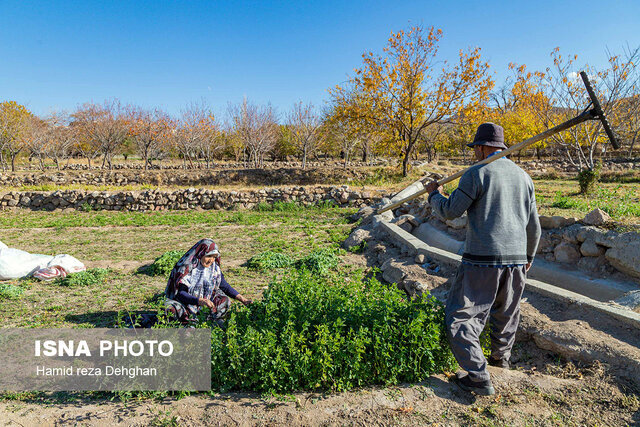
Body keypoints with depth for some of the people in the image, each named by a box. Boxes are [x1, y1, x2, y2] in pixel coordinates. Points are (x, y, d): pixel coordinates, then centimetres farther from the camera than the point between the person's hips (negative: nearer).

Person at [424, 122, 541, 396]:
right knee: (507, 311, 27)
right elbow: (533, 225, 17)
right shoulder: (523, 176, 12)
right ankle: (501, 356, 45)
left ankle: (479, 377, -1)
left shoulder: (477, 173, -9)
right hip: (515, 259, 7)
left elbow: (450, 211, -8)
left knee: (461, 316, 1)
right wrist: (529, 256, 30)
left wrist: (434, 194, 12)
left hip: (482, 260, -7)